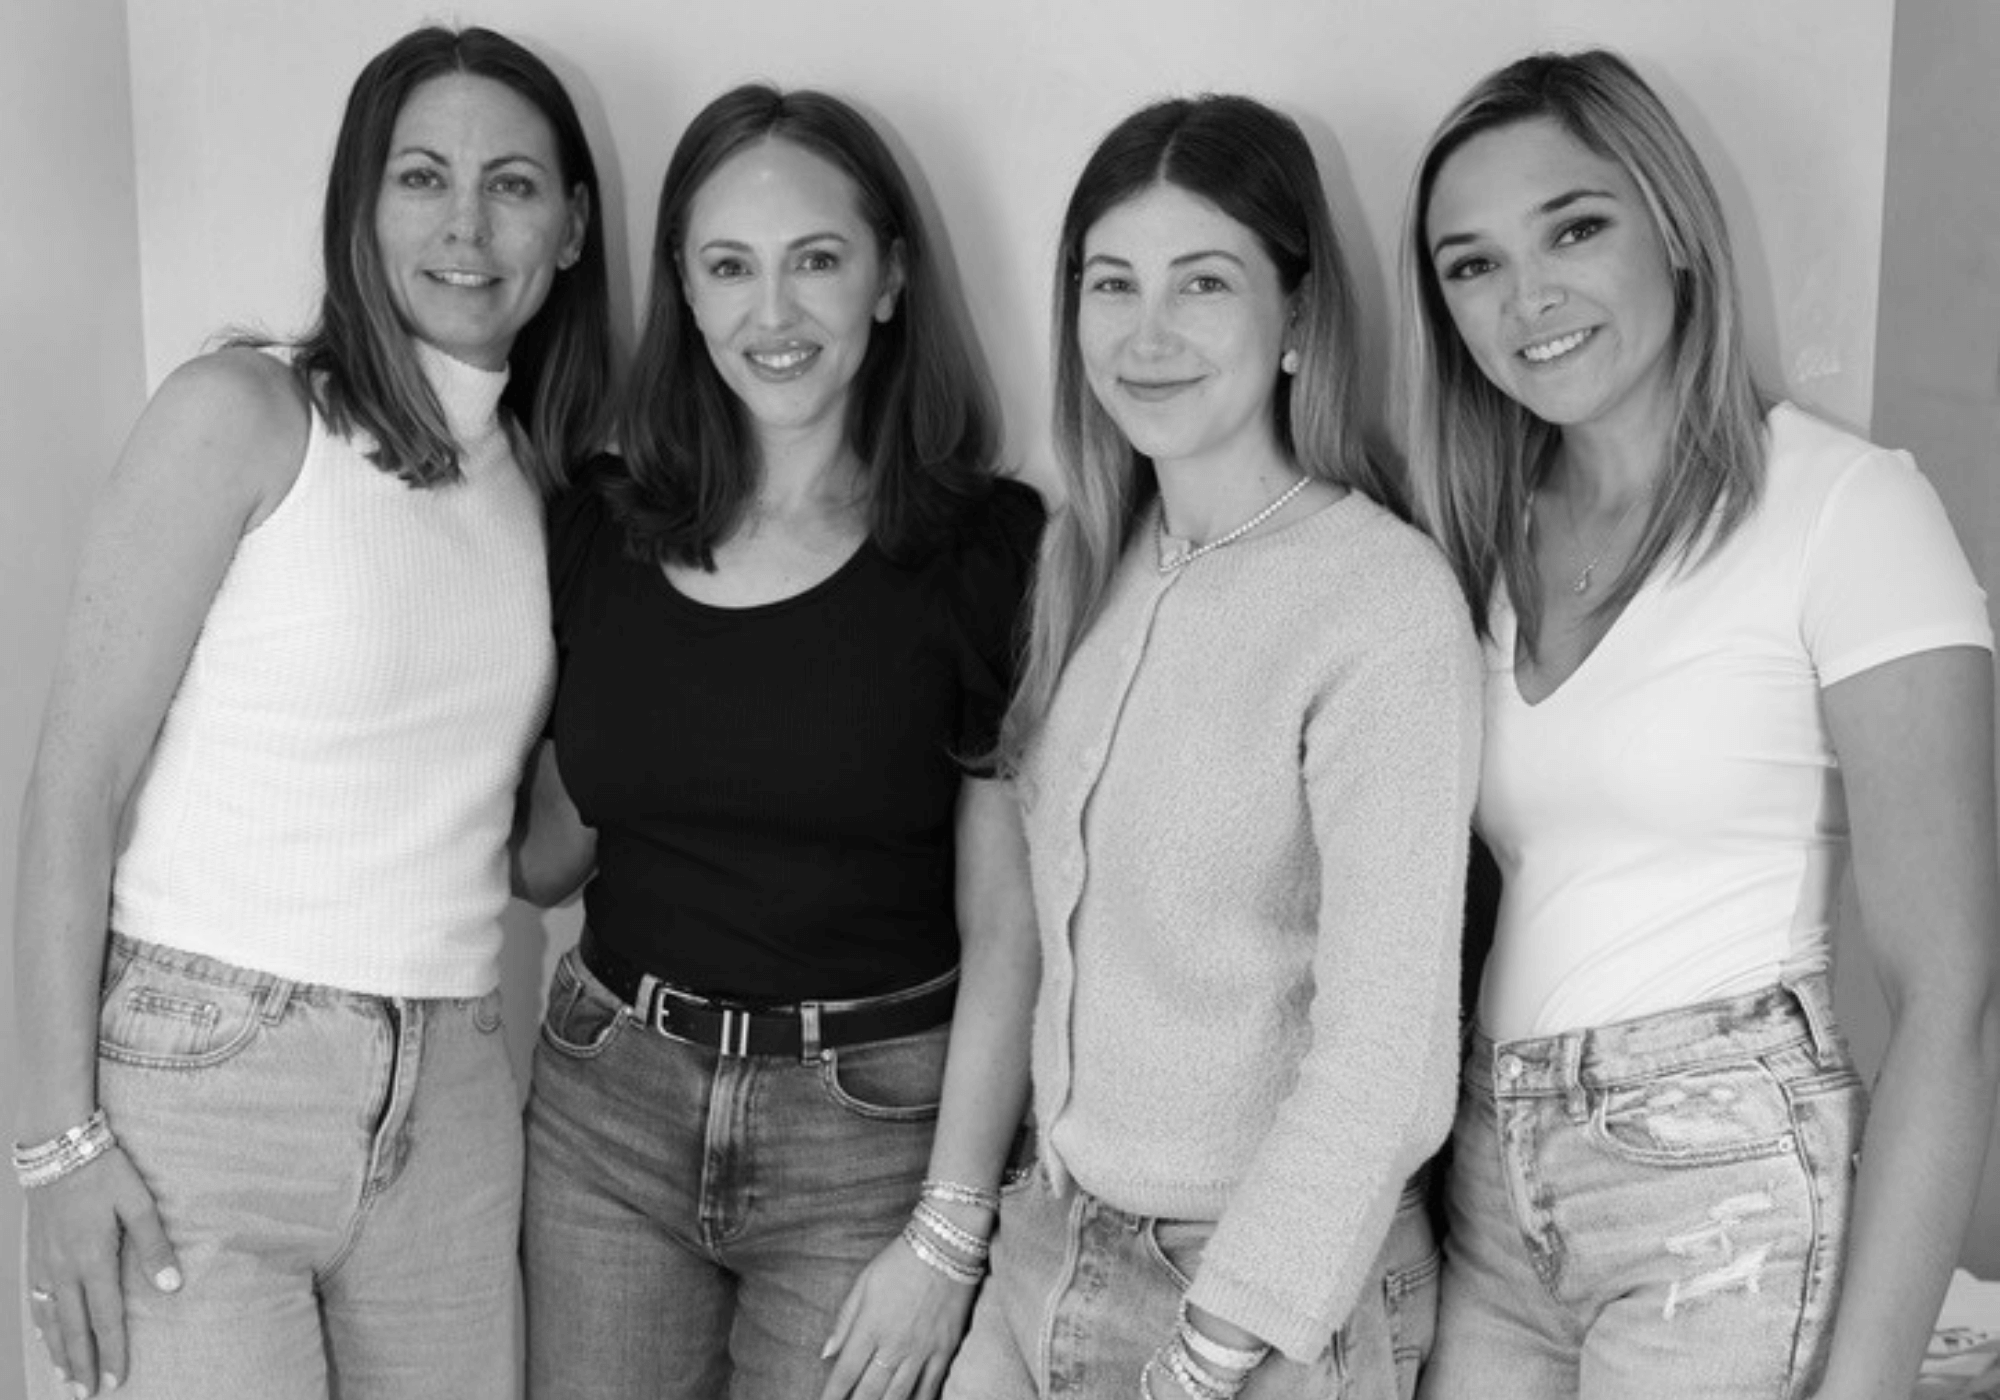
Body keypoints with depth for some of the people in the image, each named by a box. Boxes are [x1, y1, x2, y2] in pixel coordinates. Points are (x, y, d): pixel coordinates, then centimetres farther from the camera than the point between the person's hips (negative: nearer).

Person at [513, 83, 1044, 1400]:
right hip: (607, 1111, 4)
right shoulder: (602, 533, 3)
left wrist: (947, 1235, -11)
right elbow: (551, 846, 12)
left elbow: (1007, 925, -10)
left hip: (876, 1132, -3)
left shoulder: (992, 548, -9)